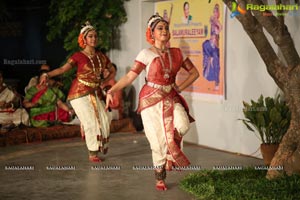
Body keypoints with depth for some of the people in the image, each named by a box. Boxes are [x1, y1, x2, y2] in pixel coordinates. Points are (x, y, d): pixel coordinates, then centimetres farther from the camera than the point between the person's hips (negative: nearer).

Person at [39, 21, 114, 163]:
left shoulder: (101, 57, 8)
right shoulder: (78, 56, -5)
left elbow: (112, 71, 21)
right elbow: (63, 69, -15)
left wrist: (103, 82, 6)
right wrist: (48, 74, -30)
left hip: (96, 93, 4)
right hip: (80, 93, -4)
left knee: (104, 118, -4)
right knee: (90, 121, -9)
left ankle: (102, 144, 23)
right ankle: (92, 153, 1)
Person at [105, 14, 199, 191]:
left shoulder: (177, 53, 5)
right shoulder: (146, 54, -5)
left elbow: (194, 72, 13)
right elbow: (129, 77, -11)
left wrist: (179, 88, 2)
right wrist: (112, 91, -23)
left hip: (171, 98, 3)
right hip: (152, 100, -3)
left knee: (182, 125, -26)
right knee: (158, 141, -3)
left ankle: (171, 153, 4)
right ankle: (160, 179, 18)